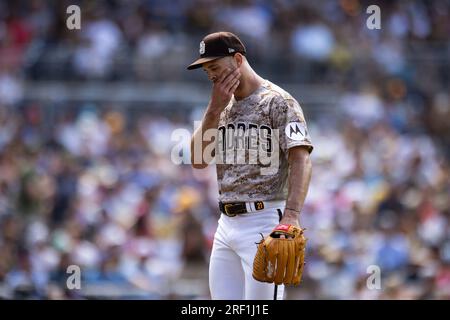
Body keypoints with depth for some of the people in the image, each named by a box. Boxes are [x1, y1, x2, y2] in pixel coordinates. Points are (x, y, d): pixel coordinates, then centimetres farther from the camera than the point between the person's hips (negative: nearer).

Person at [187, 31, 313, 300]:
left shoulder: (277, 101, -7)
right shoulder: (223, 107, 18)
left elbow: (301, 159, -17)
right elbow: (198, 159, 9)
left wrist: (291, 215, -30)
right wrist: (215, 108, -1)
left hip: (264, 222, -8)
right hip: (227, 224, 8)